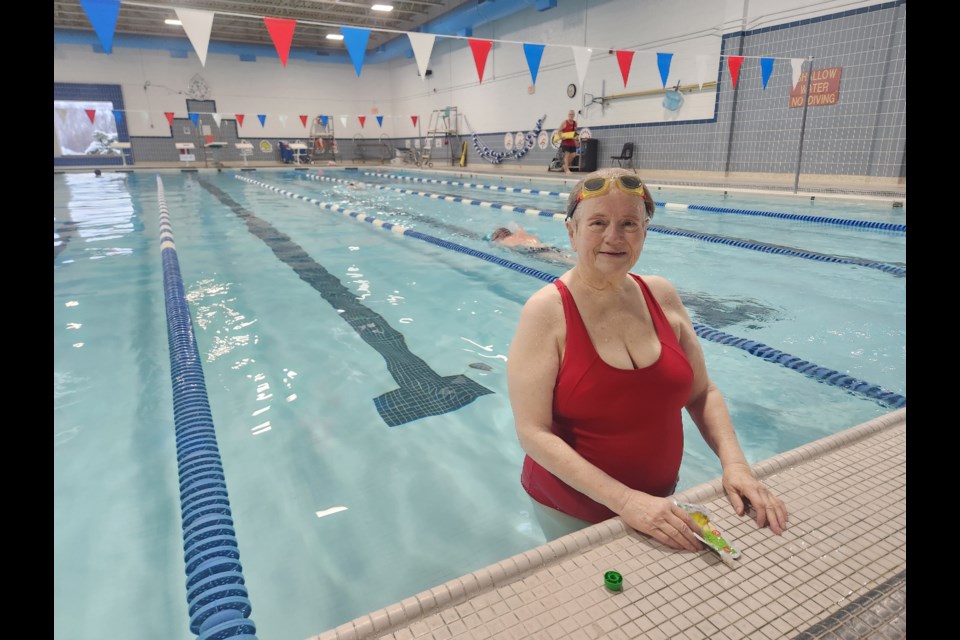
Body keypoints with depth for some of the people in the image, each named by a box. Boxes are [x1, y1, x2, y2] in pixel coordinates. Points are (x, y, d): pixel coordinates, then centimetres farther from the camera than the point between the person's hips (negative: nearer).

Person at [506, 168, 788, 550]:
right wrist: (625, 501, -28)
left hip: (659, 500, 5)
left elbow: (702, 393, 4)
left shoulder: (662, 296, -5)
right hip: (571, 512, -4)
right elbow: (533, 433, -24)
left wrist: (734, 464, -11)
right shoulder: (547, 311, -20)